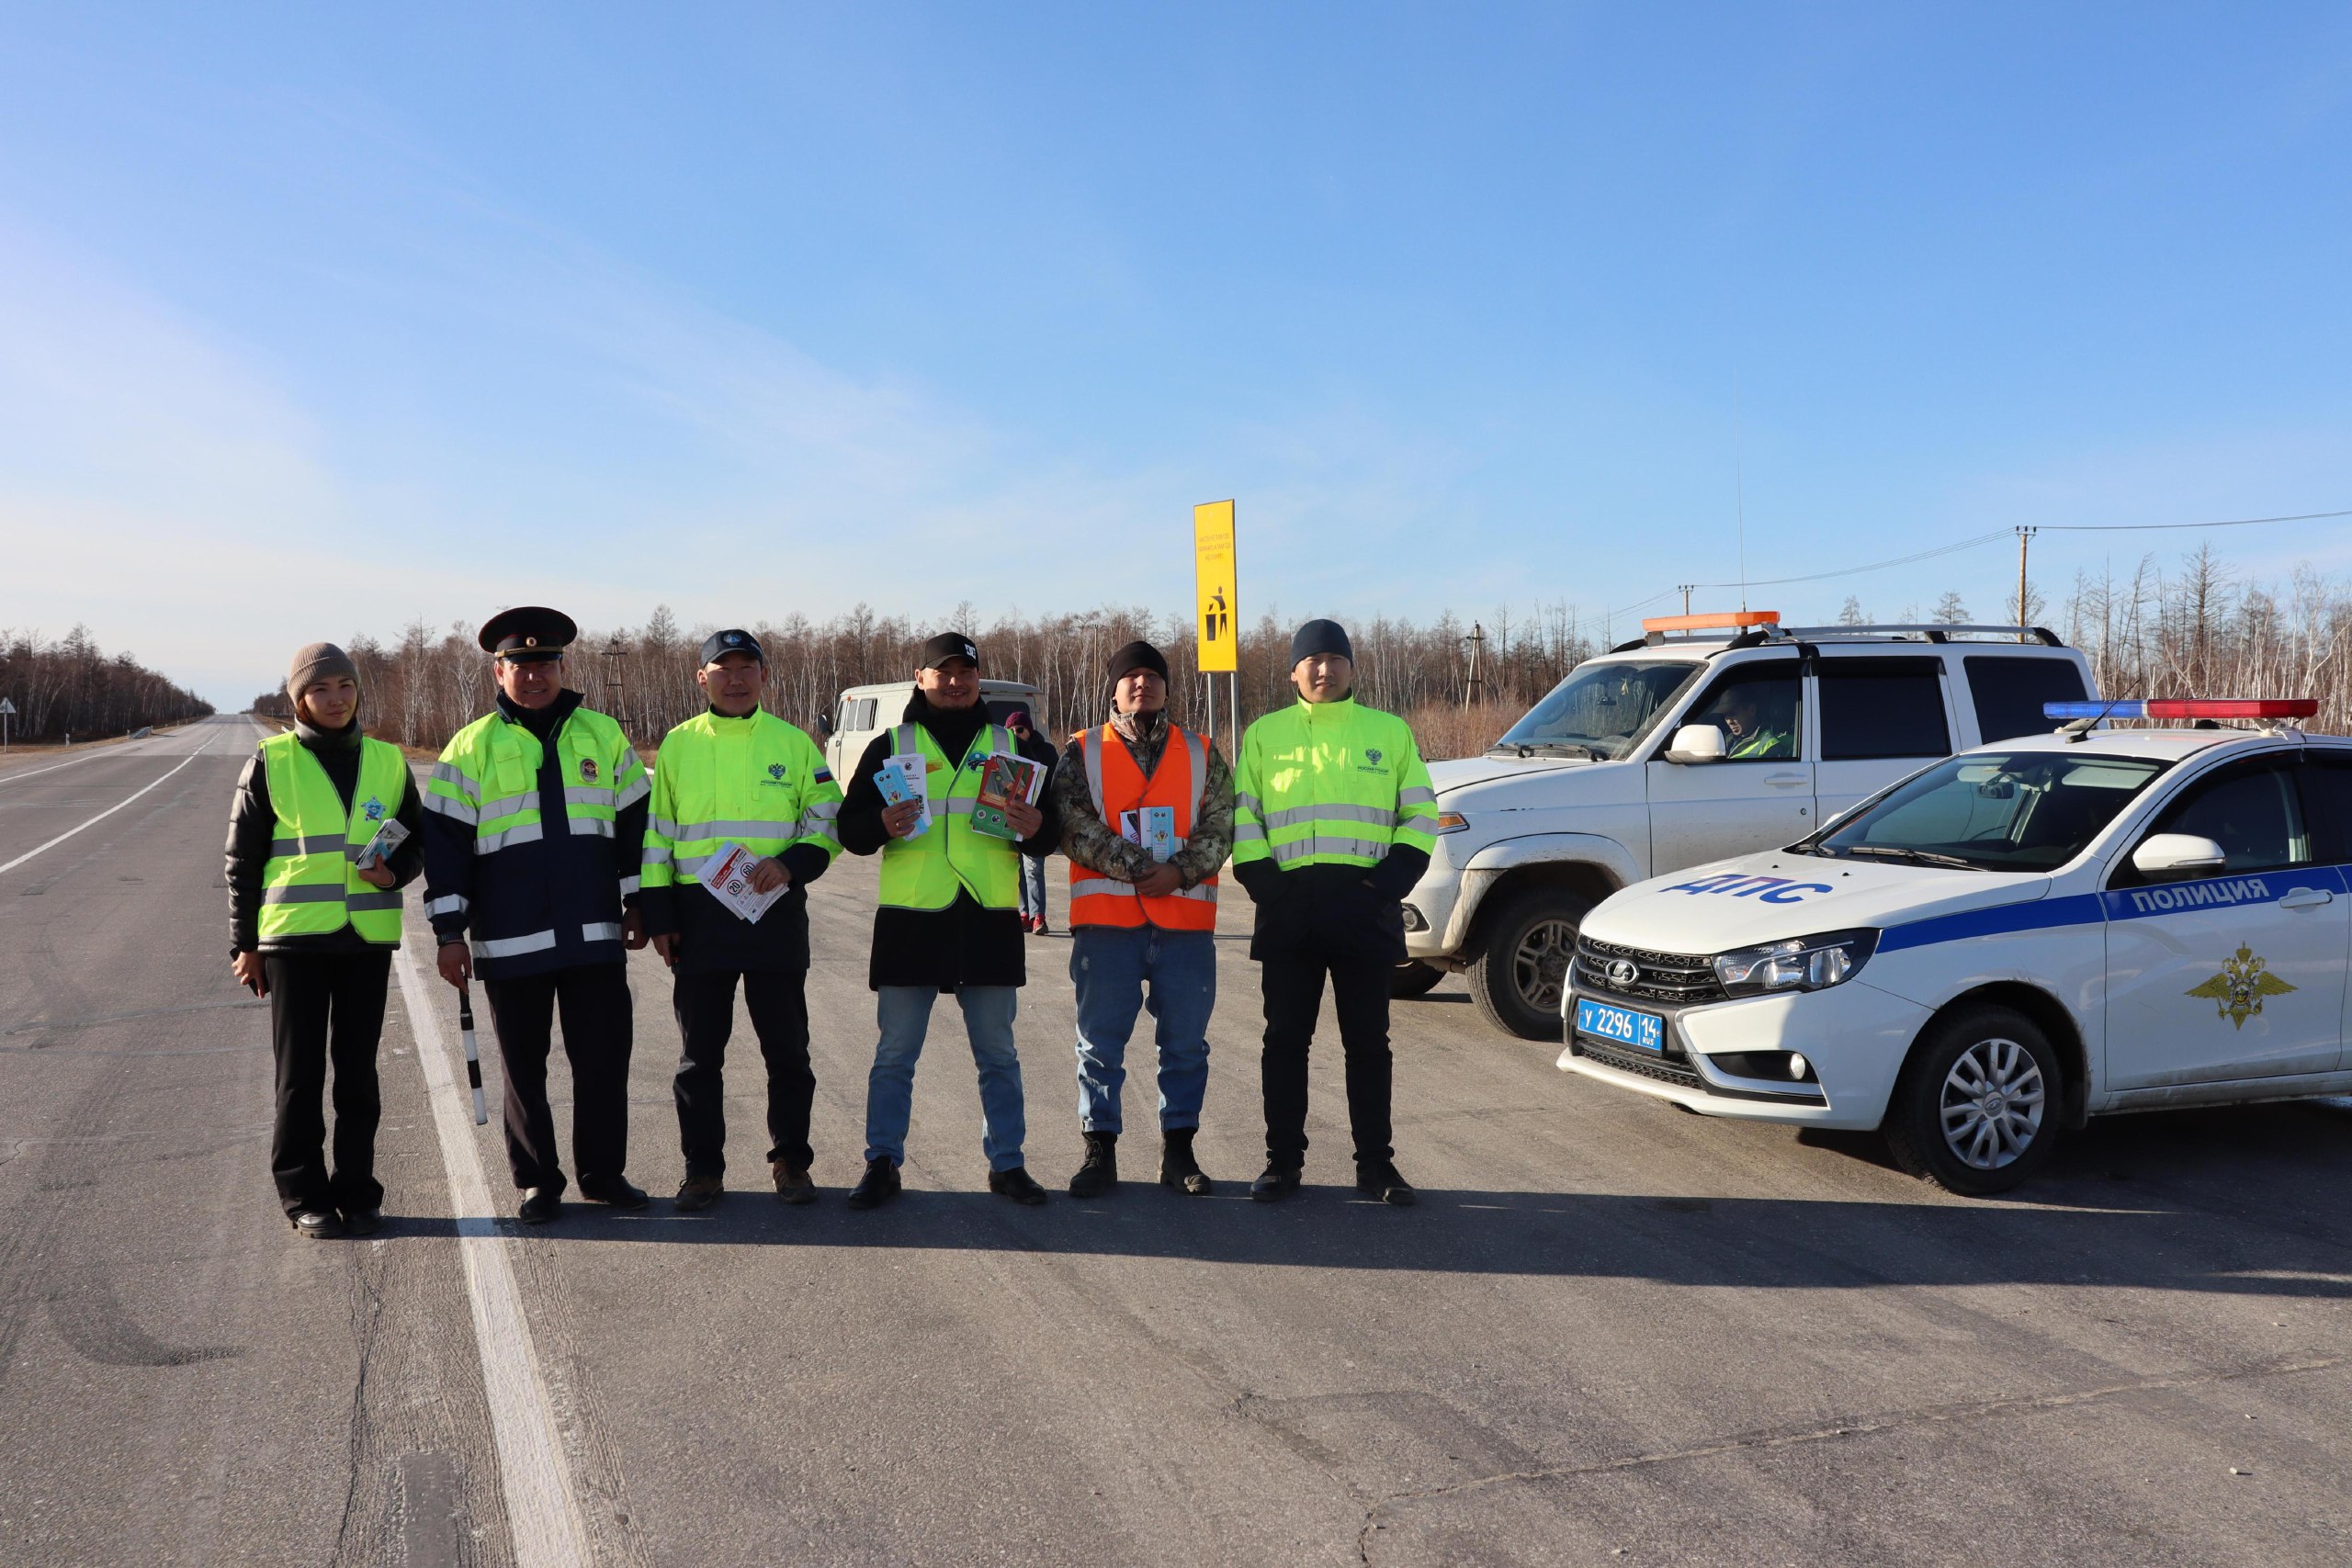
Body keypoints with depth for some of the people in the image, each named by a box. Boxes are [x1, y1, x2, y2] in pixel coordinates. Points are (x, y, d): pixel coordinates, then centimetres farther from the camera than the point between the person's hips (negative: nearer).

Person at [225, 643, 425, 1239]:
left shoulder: (387, 762, 7)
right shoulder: (272, 762, 0)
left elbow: (416, 839, 15)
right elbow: (243, 859, 3)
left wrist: (394, 872, -8)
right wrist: (243, 943, 1)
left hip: (368, 939, 2)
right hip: (293, 938, -2)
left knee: (357, 1071, 8)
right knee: (300, 1074, 4)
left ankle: (357, 1191, 18)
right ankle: (305, 1196, 15)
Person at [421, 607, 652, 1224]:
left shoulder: (603, 735, 8)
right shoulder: (471, 747, 2)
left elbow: (635, 823, 13)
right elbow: (445, 842, 1)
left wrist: (637, 905, 10)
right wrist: (450, 931, -3)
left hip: (596, 936, 2)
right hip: (511, 942, -1)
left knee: (604, 1058, 6)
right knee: (524, 1065, 8)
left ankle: (604, 1172, 21)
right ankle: (536, 1181, 21)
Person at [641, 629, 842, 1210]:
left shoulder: (794, 744, 5)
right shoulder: (678, 745, 7)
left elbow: (827, 823, 6)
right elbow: (653, 835, 9)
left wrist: (790, 863, -13)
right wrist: (657, 916, 2)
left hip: (776, 915, 0)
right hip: (698, 917, 1)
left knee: (787, 1049, 6)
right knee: (700, 1053, 7)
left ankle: (790, 1162, 19)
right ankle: (704, 1168, 18)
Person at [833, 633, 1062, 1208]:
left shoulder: (1009, 746, 12)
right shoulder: (891, 745, 8)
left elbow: (1051, 829, 11)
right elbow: (850, 826, 4)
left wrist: (1035, 828, -12)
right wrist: (882, 824, -18)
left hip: (989, 919, 1)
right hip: (910, 919, -1)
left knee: (998, 1053, 8)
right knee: (894, 1054, 5)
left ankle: (1007, 1164, 19)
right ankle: (881, 1165, 16)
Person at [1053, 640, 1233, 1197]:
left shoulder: (1201, 754, 11)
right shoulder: (1082, 753, 7)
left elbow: (1219, 828, 2)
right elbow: (1073, 826, -6)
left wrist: (1179, 870, -15)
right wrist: (1135, 868, -15)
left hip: (1186, 919, 1)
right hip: (1105, 919, -1)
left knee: (1186, 1042, 6)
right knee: (1100, 1041, 2)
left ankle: (1178, 1151, 17)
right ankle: (1100, 1152, 13)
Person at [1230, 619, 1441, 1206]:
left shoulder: (1390, 732, 10)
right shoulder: (1265, 734, 10)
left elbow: (1420, 816, 9)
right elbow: (1241, 817, 8)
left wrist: (1386, 885, -4)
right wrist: (1265, 884, -5)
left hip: (1366, 913, 0)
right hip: (1288, 911, 0)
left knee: (1368, 1042, 6)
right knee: (1285, 1040, 5)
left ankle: (1375, 1163, 16)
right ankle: (1283, 1161, 15)